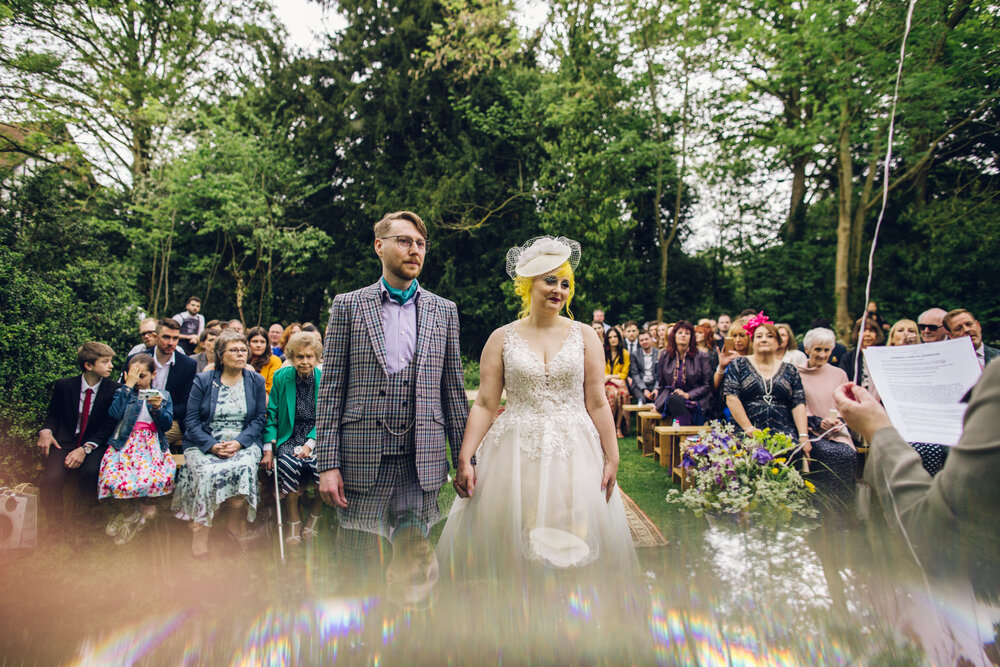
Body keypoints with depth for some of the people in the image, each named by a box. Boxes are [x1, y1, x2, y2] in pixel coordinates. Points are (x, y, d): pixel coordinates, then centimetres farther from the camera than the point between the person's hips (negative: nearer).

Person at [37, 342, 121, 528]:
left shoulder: (113, 390, -3)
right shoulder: (64, 385, 1)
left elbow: (109, 427, -4)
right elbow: (52, 415, 14)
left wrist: (85, 448, -18)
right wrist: (46, 431, -10)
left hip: (94, 444, -1)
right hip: (65, 441, 1)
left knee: (90, 472, -32)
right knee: (51, 478, -26)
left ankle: (87, 514, -1)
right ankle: (54, 526, -1)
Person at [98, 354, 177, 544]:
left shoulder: (164, 396, 17)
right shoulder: (123, 393, 15)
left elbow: (167, 425, 7)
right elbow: (115, 413, -7)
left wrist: (158, 409, -12)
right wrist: (128, 385, -6)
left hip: (153, 444, 0)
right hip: (126, 442, 0)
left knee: (156, 477, -29)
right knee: (116, 478, -29)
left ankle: (133, 513, 1)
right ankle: (144, 508, -1)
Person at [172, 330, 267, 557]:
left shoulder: (255, 381, 9)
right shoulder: (203, 380, 6)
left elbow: (260, 417, 5)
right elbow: (191, 419, 1)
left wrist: (239, 442, -12)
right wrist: (212, 445, -15)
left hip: (244, 443, 1)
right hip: (204, 443, 0)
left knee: (244, 468, -31)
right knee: (208, 472, -31)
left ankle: (235, 523, -11)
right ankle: (200, 531, -15)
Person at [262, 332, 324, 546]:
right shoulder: (281, 377, 4)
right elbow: (271, 414, 7)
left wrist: (310, 443, -15)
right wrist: (268, 447, -5)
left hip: (318, 438, 0)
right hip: (290, 437, 1)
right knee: (287, 463, -32)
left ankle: (315, 515, -2)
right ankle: (294, 521, -11)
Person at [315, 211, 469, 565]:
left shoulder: (444, 310, 9)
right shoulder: (348, 305, 4)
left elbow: (453, 388, 9)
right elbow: (331, 389, 0)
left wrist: (464, 459, 6)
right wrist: (328, 464, -5)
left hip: (423, 462, 2)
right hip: (363, 457, -1)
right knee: (359, 561, 8)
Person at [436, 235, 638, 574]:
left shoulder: (585, 336, 5)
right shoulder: (501, 338, 3)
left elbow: (597, 404, 3)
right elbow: (484, 405, 0)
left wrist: (612, 459, -1)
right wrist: (464, 459, -7)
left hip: (573, 454, 1)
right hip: (514, 453, 0)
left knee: (577, 542, 3)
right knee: (509, 542, 3)